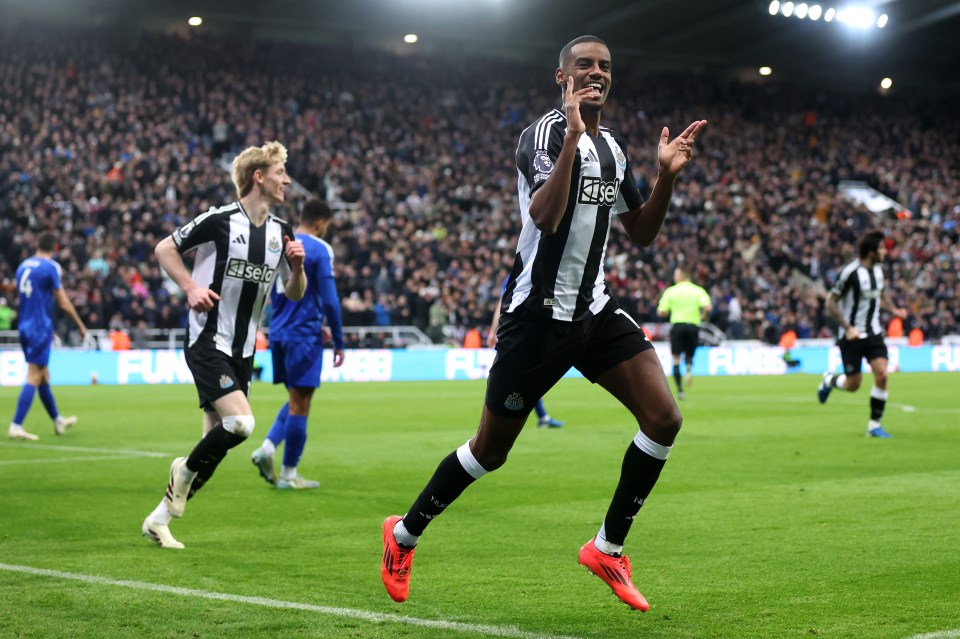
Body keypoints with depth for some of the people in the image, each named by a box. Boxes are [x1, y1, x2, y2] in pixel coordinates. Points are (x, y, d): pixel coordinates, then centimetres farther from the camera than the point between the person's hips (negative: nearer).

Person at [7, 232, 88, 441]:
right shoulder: (50, 267, -10)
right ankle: (16, 426, -15)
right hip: (40, 329, -7)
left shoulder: (23, 266, 11)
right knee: (34, 378, -8)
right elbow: (64, 303, -10)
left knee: (44, 376, 18)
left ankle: (58, 420, 31)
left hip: (25, 327, 7)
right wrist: (81, 327, 3)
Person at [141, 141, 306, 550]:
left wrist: (296, 267, -6)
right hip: (207, 342, -7)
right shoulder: (219, 220, -11)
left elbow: (294, 293, 13)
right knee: (240, 423, -23)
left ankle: (160, 519, 18)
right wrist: (191, 287, -13)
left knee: (217, 441, 5)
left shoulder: (281, 231, 7)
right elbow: (164, 249, -2)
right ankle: (185, 470, 6)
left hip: (243, 351, 7)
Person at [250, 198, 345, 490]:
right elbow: (329, 299, -13)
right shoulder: (319, 249, -10)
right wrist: (338, 342, -5)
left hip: (279, 332, 7)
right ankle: (288, 474, 3)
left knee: (296, 399, 19)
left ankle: (266, 449, 1)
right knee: (299, 405, -1)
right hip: (304, 336, -7)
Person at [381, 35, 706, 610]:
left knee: (664, 418, -9)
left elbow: (642, 233, 18)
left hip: (594, 309, 7)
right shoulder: (545, 134, -14)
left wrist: (667, 175, 3)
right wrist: (573, 136, -32)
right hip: (538, 313, -7)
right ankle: (404, 534, 25)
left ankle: (609, 547, 6)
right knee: (491, 451, 2)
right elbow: (545, 217, -30)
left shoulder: (613, 148, 11)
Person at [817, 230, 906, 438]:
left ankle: (874, 425, 1)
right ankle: (829, 380, 36)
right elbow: (830, 303, -14)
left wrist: (894, 309, 2)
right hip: (851, 335, -5)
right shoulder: (850, 272, -18)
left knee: (882, 375, -10)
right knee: (853, 385, 0)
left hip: (873, 333, 6)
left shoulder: (878, 269, 4)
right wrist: (848, 328, -21)